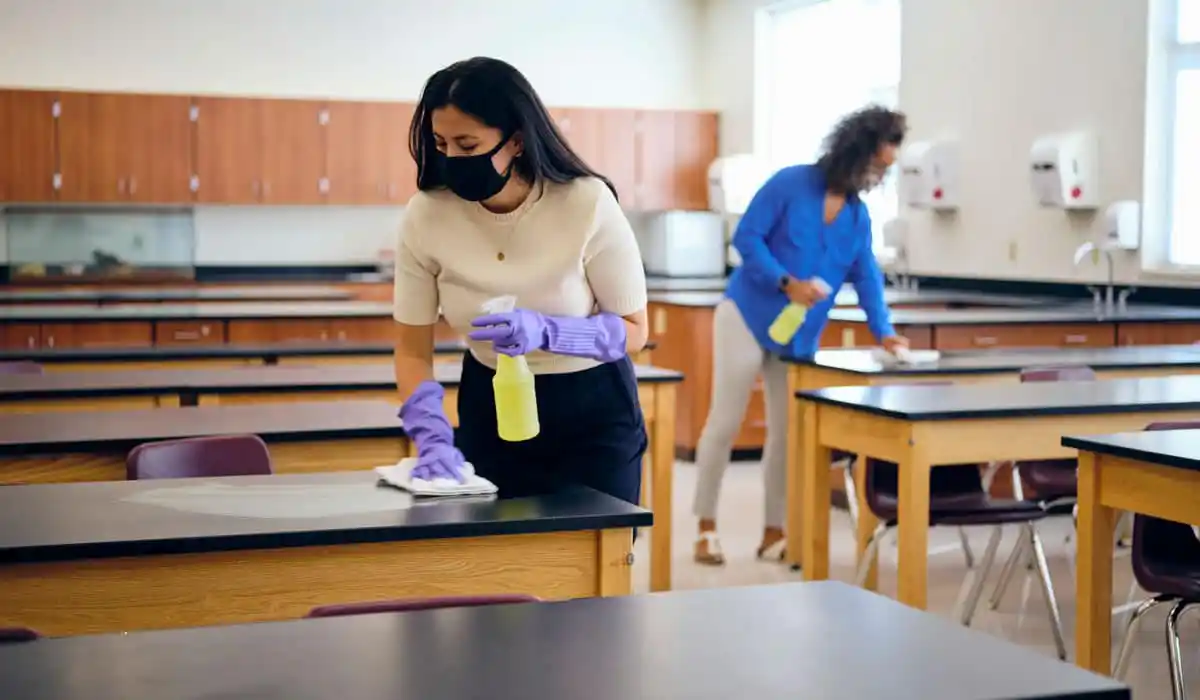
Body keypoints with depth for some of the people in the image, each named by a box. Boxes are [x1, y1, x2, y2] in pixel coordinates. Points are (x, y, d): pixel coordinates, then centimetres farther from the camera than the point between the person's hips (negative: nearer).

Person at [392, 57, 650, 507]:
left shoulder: (587, 203, -23)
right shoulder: (426, 215, -16)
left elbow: (634, 330, -14)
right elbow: (412, 350, -8)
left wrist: (544, 332, -31)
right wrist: (434, 438, -25)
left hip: (592, 412, -2)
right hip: (490, 407, 2)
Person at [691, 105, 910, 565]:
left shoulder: (859, 217, 8)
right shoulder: (791, 184, -10)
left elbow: (867, 278, 3)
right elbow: (746, 237, -13)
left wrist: (884, 332, -10)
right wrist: (787, 282, -22)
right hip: (748, 317, -6)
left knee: (787, 431, 5)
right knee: (725, 422, -4)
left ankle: (774, 533, 14)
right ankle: (706, 528, 6)